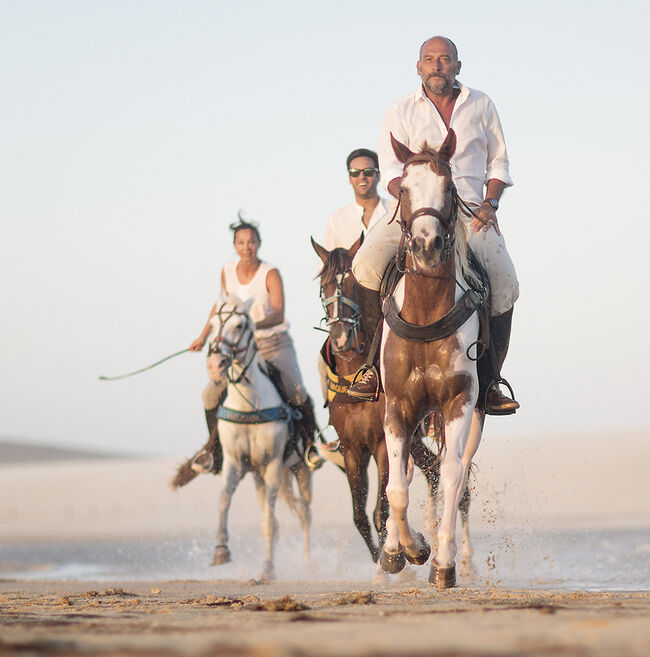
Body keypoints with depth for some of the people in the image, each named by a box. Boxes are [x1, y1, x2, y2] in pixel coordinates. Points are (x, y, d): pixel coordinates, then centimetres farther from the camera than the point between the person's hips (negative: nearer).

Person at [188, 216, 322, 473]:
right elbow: (220, 305, 18)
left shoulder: (270, 274, -13)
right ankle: (214, 446, 12)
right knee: (211, 394, -12)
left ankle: (309, 443, 7)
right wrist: (203, 336, 18)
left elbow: (278, 314, -25)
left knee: (297, 393, -20)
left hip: (275, 343, -3)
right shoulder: (228, 271, -1)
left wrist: (254, 325, -42)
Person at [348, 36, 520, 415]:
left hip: (471, 213, 1)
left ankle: (489, 380, -8)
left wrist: (490, 203, -1)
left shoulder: (482, 106, 13)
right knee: (367, 263, -26)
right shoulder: (401, 112, 9)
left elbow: (499, 163, 16)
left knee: (505, 283, -22)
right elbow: (392, 170, 1)